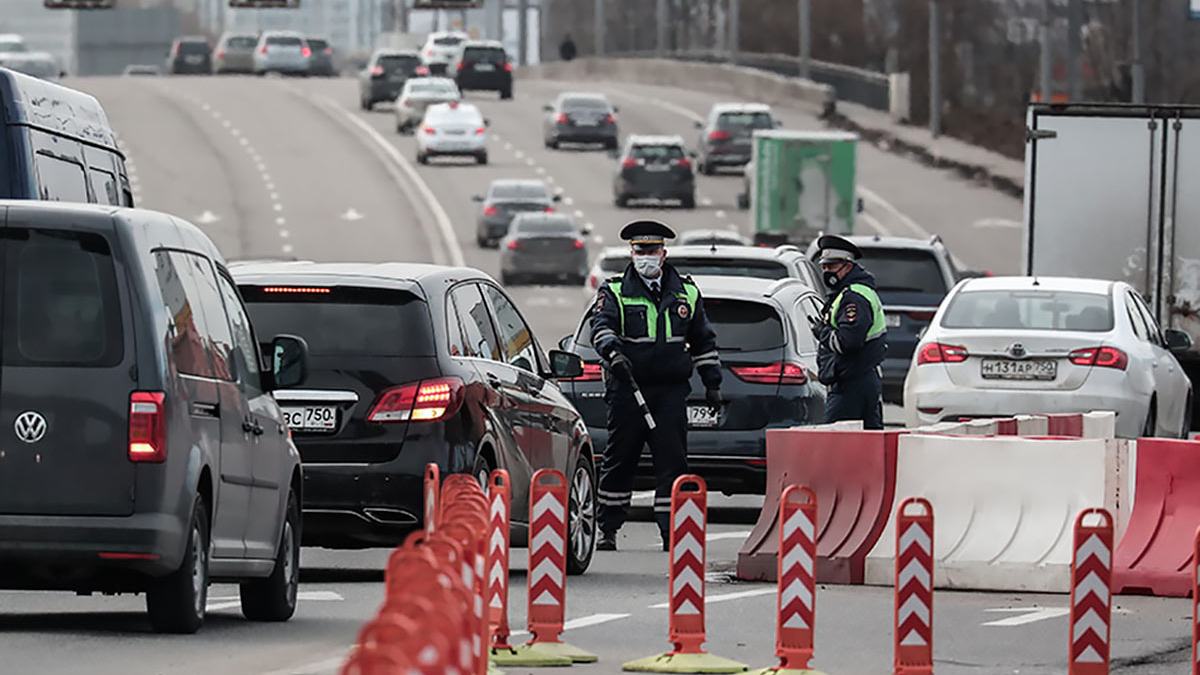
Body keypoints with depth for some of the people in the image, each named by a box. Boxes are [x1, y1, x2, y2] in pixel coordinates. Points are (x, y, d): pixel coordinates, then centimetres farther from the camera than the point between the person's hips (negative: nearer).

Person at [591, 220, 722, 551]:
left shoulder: (686, 292, 14)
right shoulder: (614, 292, 4)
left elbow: (704, 340, 21)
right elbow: (601, 325, -13)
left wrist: (712, 382, 17)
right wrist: (612, 351, -33)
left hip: (671, 390, 2)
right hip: (627, 389, -2)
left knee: (672, 461, -4)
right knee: (619, 461, 3)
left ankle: (671, 531, -3)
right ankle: (607, 530, 12)